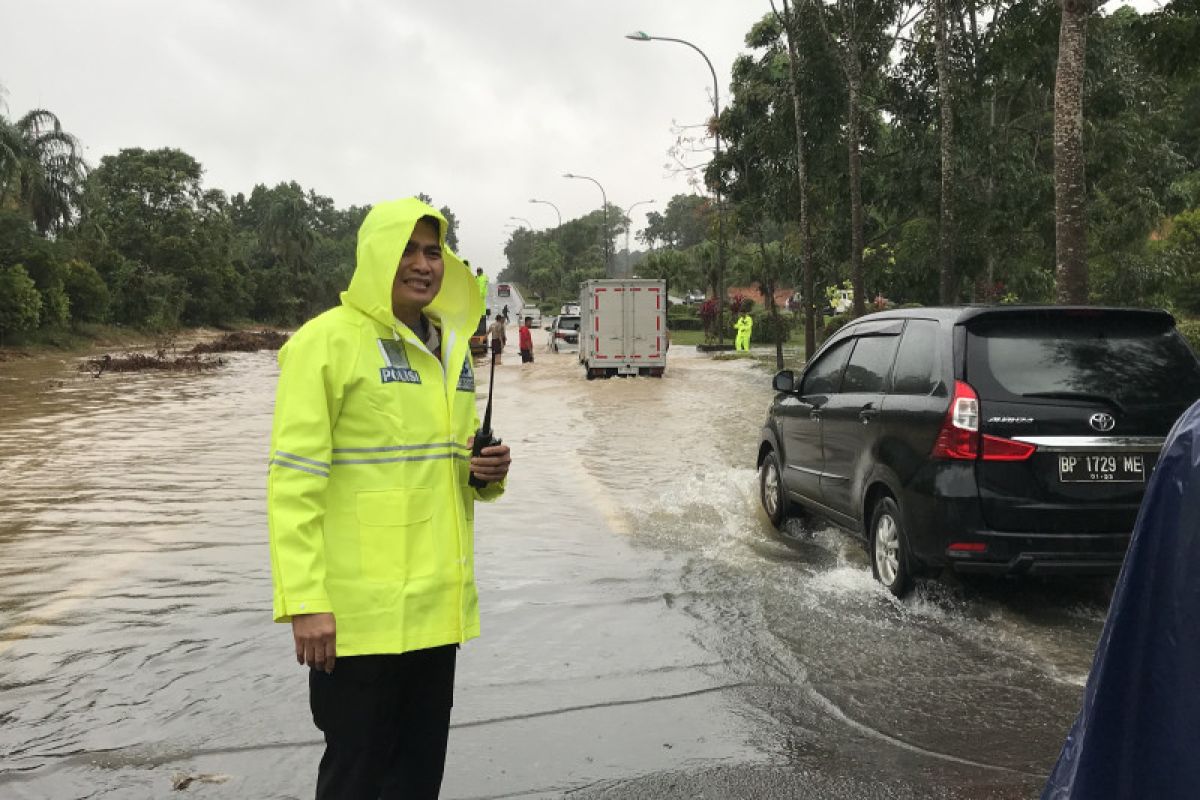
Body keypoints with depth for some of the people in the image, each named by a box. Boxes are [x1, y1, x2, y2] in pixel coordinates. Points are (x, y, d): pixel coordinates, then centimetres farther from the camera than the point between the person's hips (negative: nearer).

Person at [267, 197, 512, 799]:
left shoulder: (450, 347, 12)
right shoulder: (328, 340, -11)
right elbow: (294, 481, -14)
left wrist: (487, 472, 1)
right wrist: (304, 602, -20)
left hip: (437, 604, 7)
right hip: (359, 609, -7)